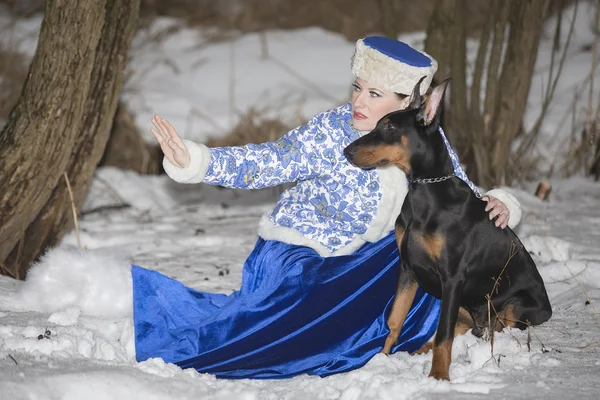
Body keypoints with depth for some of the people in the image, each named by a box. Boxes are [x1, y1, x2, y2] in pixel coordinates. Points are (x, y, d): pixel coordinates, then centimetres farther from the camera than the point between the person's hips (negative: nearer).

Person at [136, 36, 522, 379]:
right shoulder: (333, 130, -19)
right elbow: (265, 162, -23)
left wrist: (497, 204, -20)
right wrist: (191, 161, -36)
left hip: (357, 260, 5)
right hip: (293, 257, -4)